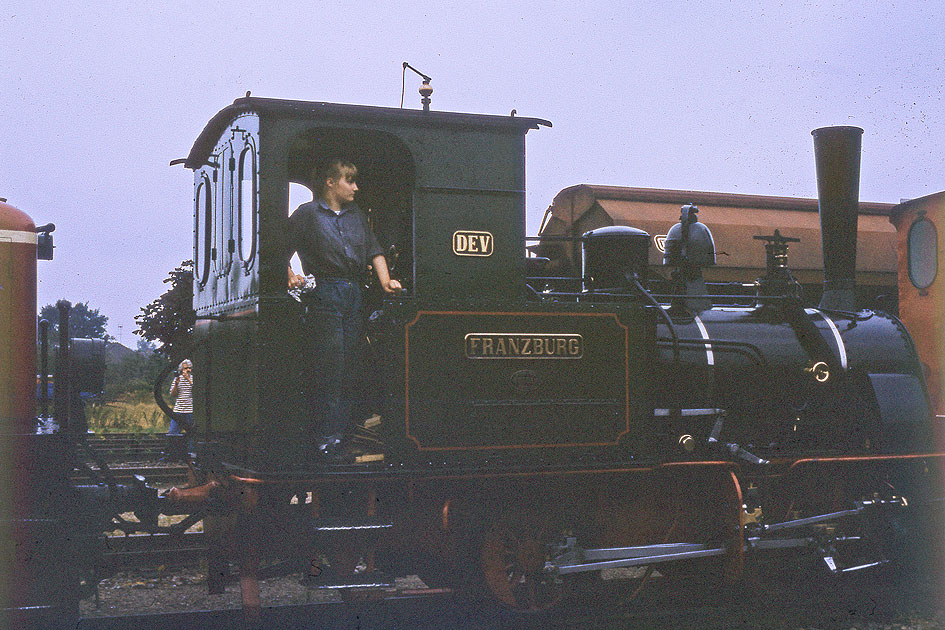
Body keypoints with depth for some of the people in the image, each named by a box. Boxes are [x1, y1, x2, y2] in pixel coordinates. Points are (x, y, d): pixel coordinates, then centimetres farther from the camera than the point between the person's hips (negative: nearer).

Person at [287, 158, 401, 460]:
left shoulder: (356, 215, 20)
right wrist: (290, 276, -12)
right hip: (324, 295, -6)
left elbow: (374, 250, 19)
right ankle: (329, 436, -5)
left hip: (354, 294, 6)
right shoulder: (307, 214, 3)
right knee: (331, 364, -9)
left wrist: (385, 281, 7)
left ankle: (345, 428, 11)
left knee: (352, 365, 4)